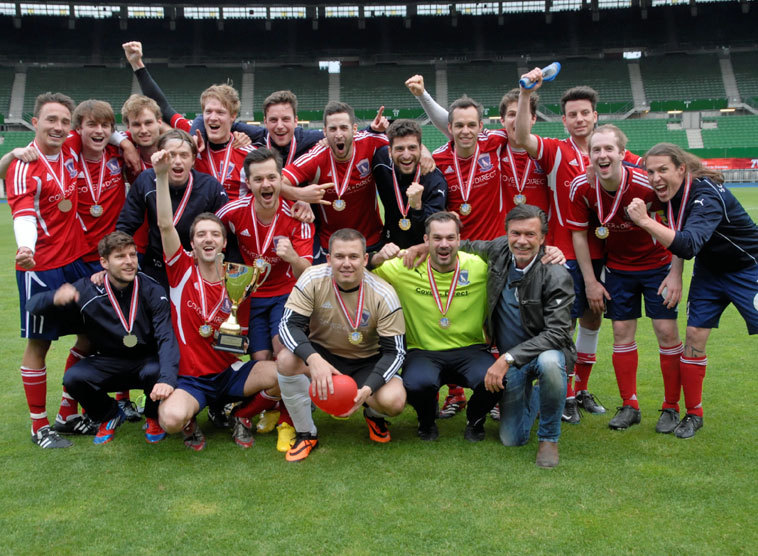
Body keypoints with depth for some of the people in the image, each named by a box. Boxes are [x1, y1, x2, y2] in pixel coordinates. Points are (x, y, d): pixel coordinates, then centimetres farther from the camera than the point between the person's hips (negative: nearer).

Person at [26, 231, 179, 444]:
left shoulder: (151, 291, -14)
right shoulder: (86, 290, -10)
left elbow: (167, 338, -24)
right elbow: (33, 305, -11)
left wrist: (167, 378, -43)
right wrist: (55, 298, -38)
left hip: (147, 360, -2)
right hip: (108, 363, 2)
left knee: (155, 372, -35)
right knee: (73, 378, -26)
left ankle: (154, 418, 1)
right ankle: (109, 416, 8)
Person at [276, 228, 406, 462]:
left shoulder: (383, 294, -19)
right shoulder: (313, 278, -17)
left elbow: (394, 351, -17)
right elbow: (288, 325, -22)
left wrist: (368, 388, -34)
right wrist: (313, 359, -42)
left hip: (367, 363, -1)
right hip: (322, 354, 1)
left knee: (394, 401, -30)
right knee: (286, 360, -31)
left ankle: (374, 416, 13)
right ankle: (306, 434, -7)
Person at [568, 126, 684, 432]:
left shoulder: (647, 184, -26)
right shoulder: (581, 188, -16)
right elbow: (579, 234, -4)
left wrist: (676, 274, -16)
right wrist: (590, 281, -5)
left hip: (657, 264, -2)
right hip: (618, 267, 3)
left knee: (666, 330, -4)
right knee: (622, 332, 3)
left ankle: (671, 407, 10)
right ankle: (629, 405, 16)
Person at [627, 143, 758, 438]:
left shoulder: (707, 194, -31)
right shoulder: (668, 194, -10)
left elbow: (689, 245, -44)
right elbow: (679, 238, 7)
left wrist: (645, 221, -47)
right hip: (709, 270, 6)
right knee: (694, 335, 0)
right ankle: (693, 414, 12)